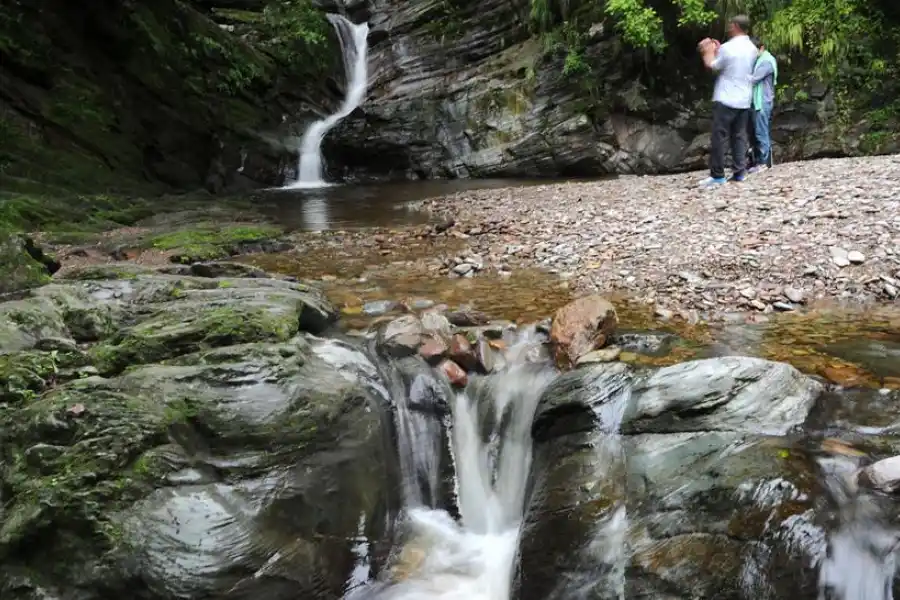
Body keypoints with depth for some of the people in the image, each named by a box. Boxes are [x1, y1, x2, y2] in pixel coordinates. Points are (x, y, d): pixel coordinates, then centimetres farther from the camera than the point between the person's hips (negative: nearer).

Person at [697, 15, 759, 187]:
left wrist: (708, 51, 15)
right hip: (744, 101, 7)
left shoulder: (728, 47, -13)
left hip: (725, 100, -7)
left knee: (719, 137, -3)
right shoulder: (752, 49, 10)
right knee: (739, 136, 9)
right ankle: (739, 172, 5)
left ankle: (717, 175, -5)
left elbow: (711, 66, -1)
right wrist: (717, 50, 25)